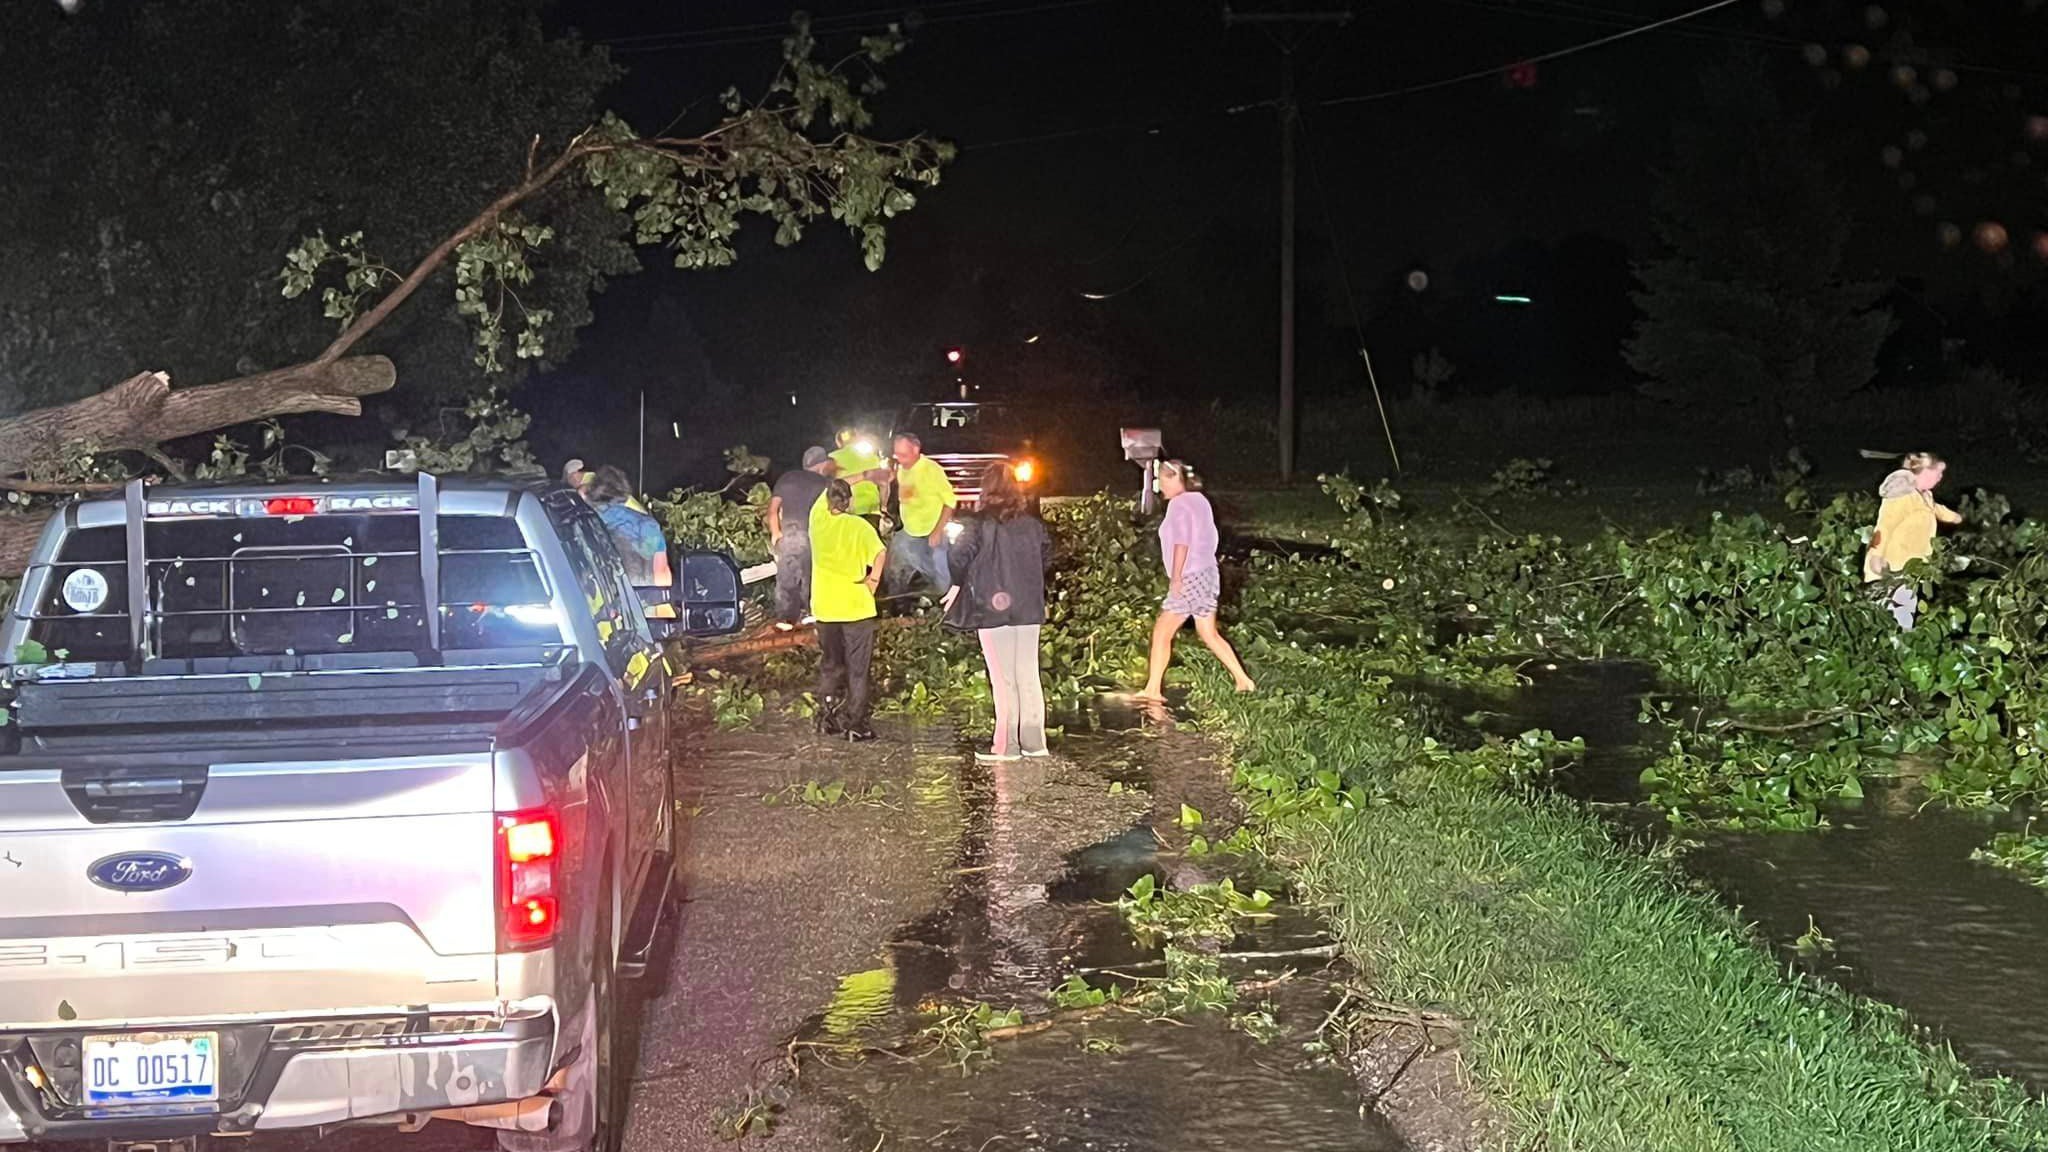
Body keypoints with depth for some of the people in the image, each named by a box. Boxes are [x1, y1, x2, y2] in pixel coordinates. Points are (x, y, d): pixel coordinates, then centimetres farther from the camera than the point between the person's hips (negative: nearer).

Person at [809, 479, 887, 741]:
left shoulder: (818, 519, 0)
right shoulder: (858, 526, -12)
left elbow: (827, 492, 20)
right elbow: (880, 552, -28)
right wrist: (874, 579, -15)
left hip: (824, 608, 4)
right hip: (856, 607, -4)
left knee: (831, 665, 18)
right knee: (857, 670, 4)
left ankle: (827, 719, 18)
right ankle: (855, 726, 4)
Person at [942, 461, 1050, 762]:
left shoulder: (979, 524, -9)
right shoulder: (1034, 524, 5)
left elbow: (960, 557, -17)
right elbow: (1044, 560, 13)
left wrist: (957, 586, -1)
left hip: (992, 609, -4)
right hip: (1029, 608, 4)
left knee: (1003, 678, 0)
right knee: (1029, 675, 9)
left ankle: (1006, 745, 1)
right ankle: (1034, 741, 11)